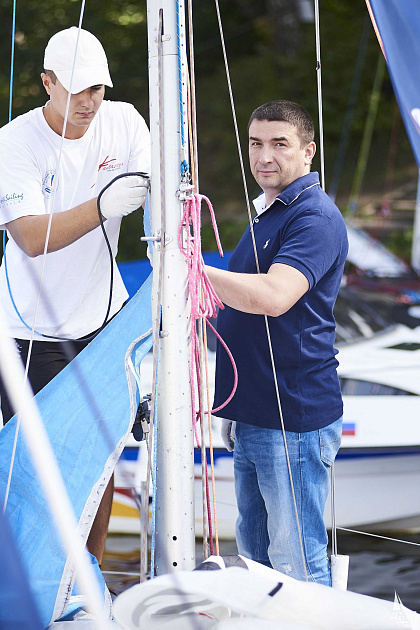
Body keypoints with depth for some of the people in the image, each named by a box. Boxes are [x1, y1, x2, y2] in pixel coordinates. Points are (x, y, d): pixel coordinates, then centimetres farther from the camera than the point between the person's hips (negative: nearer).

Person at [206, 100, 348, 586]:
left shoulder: (315, 217, -14)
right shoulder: (265, 213, 17)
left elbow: (273, 296, -30)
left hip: (295, 422, -10)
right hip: (251, 417, 10)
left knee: (297, 569, -4)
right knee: (255, 555, 18)